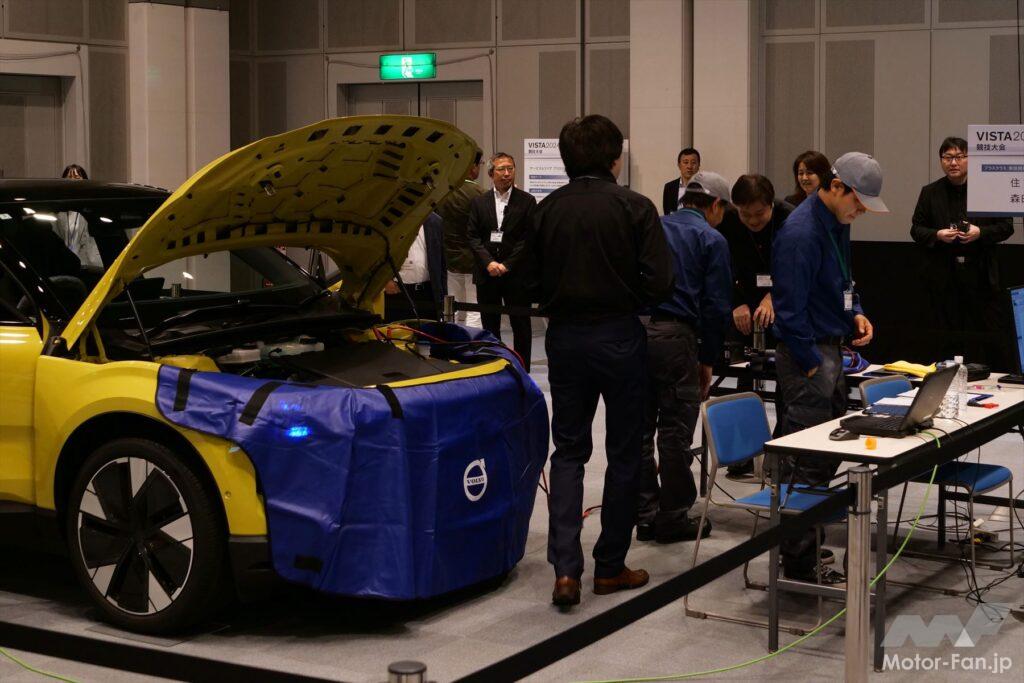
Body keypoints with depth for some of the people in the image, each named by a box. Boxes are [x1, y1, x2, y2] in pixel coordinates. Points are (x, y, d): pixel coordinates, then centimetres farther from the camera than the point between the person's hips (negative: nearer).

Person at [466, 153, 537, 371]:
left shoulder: (527, 201, 0)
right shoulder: (478, 202, 8)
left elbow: (528, 239, -5)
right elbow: (472, 236, 3)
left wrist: (507, 265, -11)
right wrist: (488, 262, -10)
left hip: (516, 273, -2)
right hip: (487, 273, 3)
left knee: (521, 326, 2)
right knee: (490, 326, 8)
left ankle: (522, 371, 9)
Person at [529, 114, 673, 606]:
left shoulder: (547, 209, 0)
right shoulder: (634, 207, -9)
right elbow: (659, 281, -13)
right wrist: (628, 300, 6)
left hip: (564, 337, 3)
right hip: (618, 336, -3)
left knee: (568, 451, 11)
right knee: (624, 453, 11)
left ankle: (565, 567, -3)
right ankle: (610, 568, 17)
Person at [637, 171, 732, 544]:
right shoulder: (711, 240, 2)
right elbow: (716, 305, -4)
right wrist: (707, 360, 4)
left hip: (635, 330, 5)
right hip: (675, 335, -5)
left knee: (640, 427, 12)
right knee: (675, 430, 3)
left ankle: (645, 514, 18)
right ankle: (673, 517, 10)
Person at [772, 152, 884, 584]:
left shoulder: (838, 224, 11)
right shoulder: (801, 233, -20)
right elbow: (790, 307, -21)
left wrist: (856, 314, 7)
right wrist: (813, 366, -16)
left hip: (830, 349, 10)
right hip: (808, 354, -10)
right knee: (806, 464, -6)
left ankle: (805, 548, 23)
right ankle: (798, 566, 0)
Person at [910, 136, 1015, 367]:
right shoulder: (930, 192, 8)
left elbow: (1006, 225, 5)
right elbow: (916, 229, 9)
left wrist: (981, 232, -13)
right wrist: (937, 235, -10)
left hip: (980, 275, -1)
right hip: (943, 277, 1)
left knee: (992, 335, 0)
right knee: (949, 337, 5)